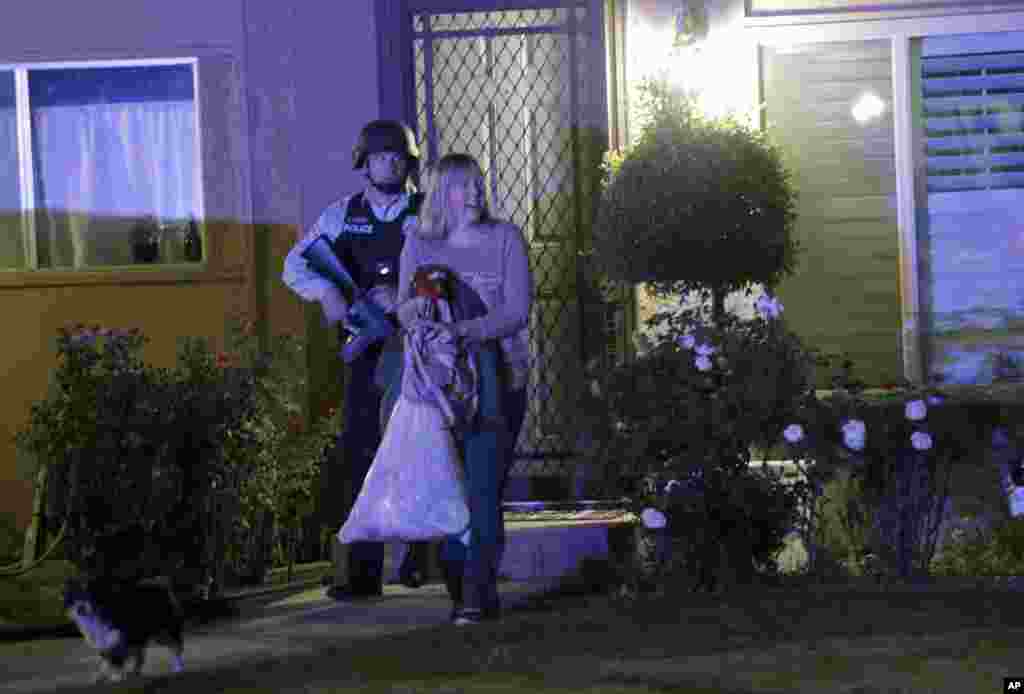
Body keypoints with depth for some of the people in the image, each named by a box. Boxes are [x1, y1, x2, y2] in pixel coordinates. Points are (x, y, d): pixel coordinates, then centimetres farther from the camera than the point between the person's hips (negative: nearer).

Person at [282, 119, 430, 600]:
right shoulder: (342, 215, 11)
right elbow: (295, 265, 6)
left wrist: (405, 295, -21)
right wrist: (326, 291, -14)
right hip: (368, 350, 2)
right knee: (362, 452, -2)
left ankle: (419, 553, 20)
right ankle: (364, 571, 1)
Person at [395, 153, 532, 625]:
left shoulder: (505, 238, 3)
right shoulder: (419, 244, 10)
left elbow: (517, 311, -6)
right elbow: (403, 309, 5)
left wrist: (465, 329, -21)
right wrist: (415, 309, -20)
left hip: (494, 378, -2)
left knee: (483, 485, -12)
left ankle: (477, 593, -12)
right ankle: (459, 583, 10)